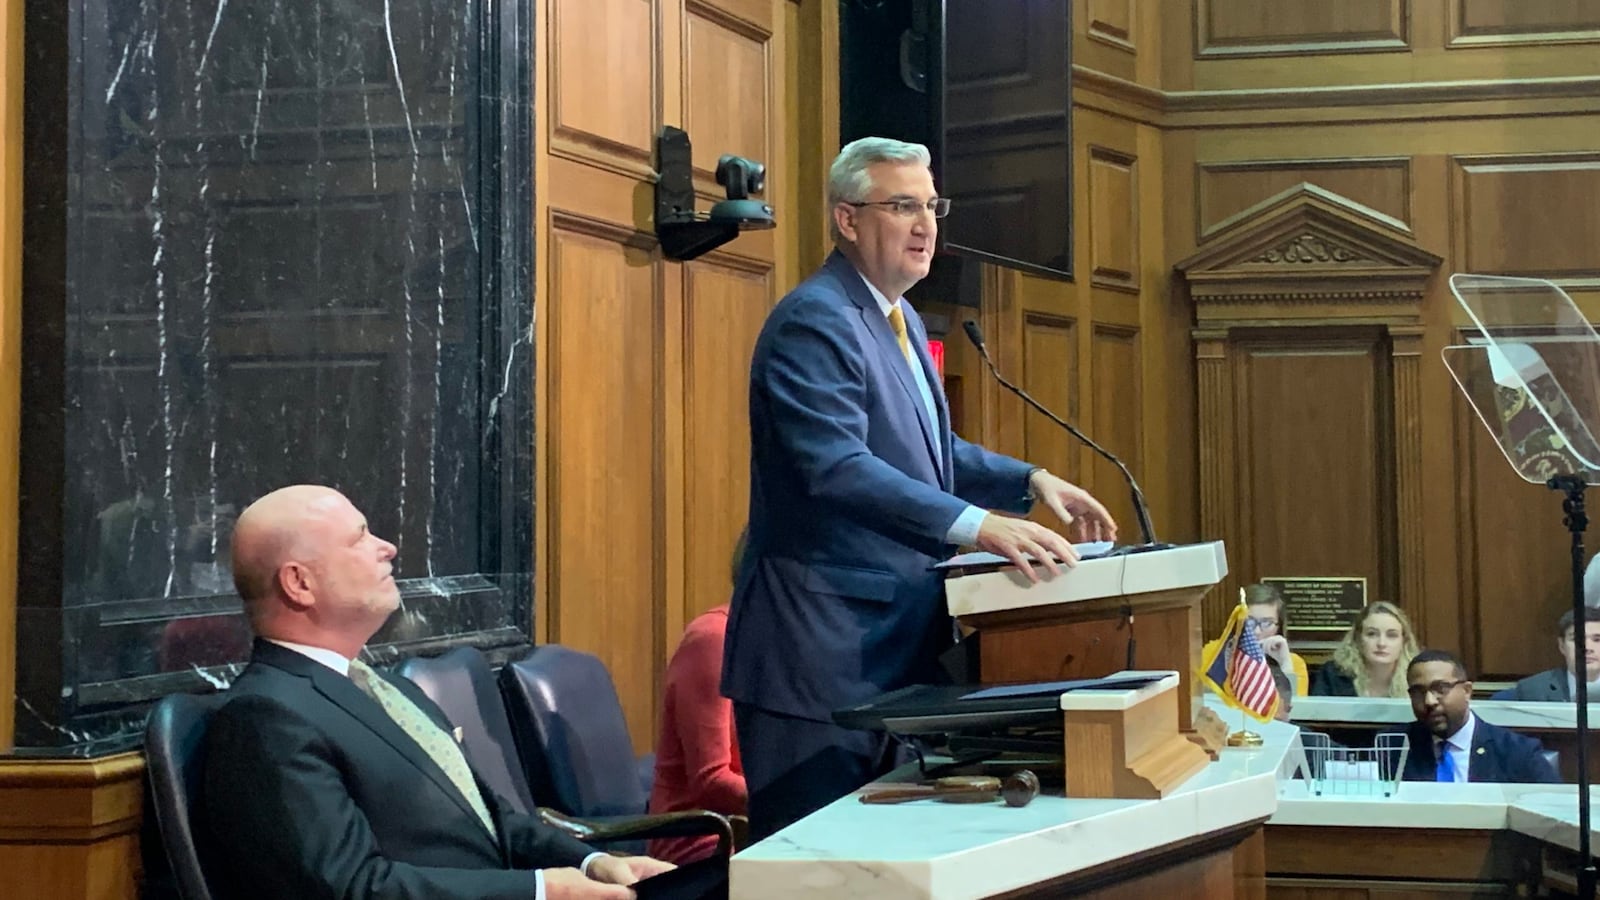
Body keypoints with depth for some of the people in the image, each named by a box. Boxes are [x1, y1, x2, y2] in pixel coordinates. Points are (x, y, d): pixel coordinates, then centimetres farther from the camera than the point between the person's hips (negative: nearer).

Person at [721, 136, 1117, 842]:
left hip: (893, 642, 10)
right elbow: (838, 468, -28)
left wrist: (1031, 481, 11)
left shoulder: (901, 321, 16)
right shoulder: (815, 321, -15)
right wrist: (978, 526, -36)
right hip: (821, 648, -10)